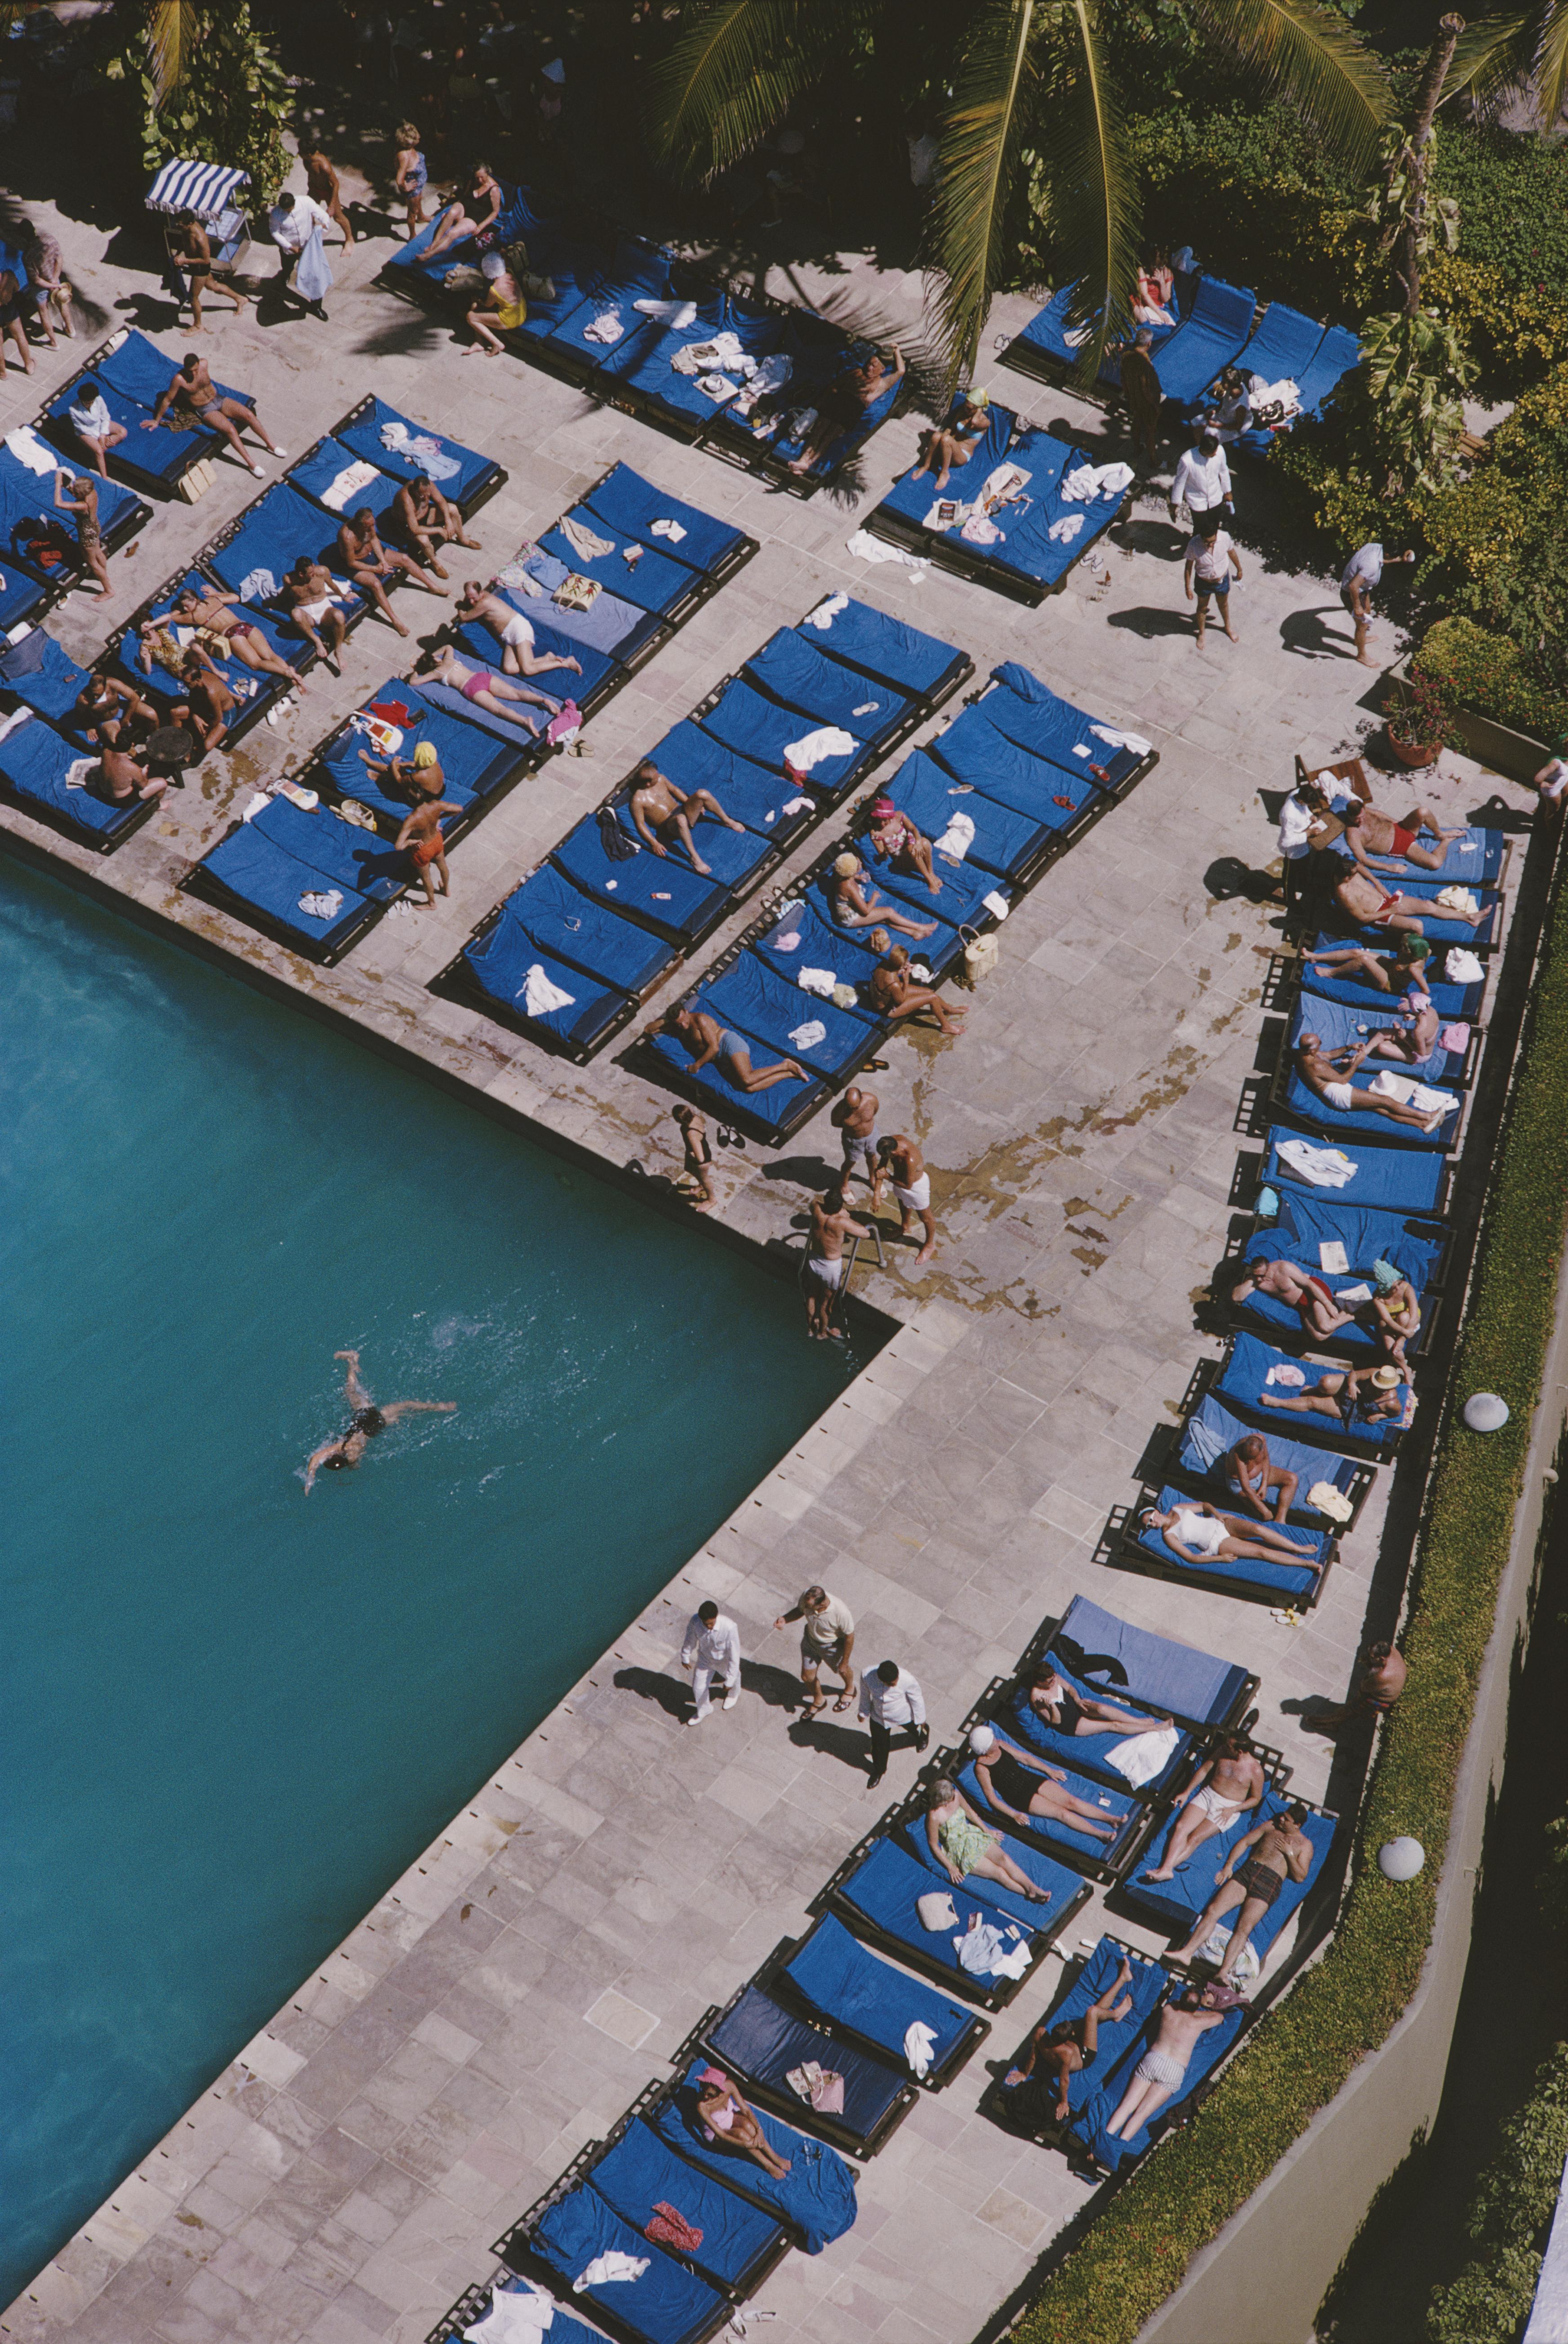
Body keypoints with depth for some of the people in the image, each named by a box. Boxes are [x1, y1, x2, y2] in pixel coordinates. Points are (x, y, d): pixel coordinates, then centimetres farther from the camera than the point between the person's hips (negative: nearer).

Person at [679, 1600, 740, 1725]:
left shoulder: (729, 1628, -44)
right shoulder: (695, 1621, -33)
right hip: (705, 1659, 2)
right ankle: (703, 1711, 49)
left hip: (724, 1662, -2)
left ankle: (733, 1694, 67)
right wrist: (685, 1657, 7)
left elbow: (734, 1655, -33)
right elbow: (690, 1640, -10)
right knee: (698, 1688, 16)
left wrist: (729, 1681, -26)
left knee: (733, 1677, 30)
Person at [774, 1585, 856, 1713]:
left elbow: (849, 1637, -25)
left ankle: (850, 1689, 63)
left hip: (833, 1646, -3)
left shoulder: (841, 1612, -42)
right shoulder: (806, 1598, -31)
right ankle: (819, 1700, 50)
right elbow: (800, 1610, -6)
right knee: (807, 1677, 17)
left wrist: (844, 1662, -13)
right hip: (811, 1640, 4)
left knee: (842, 1670, 27)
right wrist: (785, 1619, -26)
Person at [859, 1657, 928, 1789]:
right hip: (879, 1718, 1)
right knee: (879, 1745, 22)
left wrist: (921, 1721, -4)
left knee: (915, 1731, 32)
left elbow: (917, 1699, -19)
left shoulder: (907, 1680, -41)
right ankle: (878, 1770, 54)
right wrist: (864, 1712, 6)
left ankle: (923, 1733, 70)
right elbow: (865, 1694, -12)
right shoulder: (867, 1676, -36)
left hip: (904, 1717, -1)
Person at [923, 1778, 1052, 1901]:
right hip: (959, 1850, -6)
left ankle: (1033, 1888, -23)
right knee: (999, 1872, -17)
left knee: (1004, 1858, -18)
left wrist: (986, 1831, 15)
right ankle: (1031, 1895, -16)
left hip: (973, 1835, 6)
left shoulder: (956, 1796, -7)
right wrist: (950, 1867, -12)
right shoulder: (934, 1816, -25)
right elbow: (933, 1844, -14)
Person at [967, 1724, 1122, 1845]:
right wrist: (1014, 1815, -20)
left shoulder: (1000, 1745, 6)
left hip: (1032, 1780, 6)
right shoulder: (981, 1768, -13)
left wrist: (1049, 1771, 15)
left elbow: (1025, 1758, 16)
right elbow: (992, 1798, -12)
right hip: (1021, 1797, -6)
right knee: (1061, 1812, -19)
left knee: (1071, 1801, -11)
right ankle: (1102, 1834, -26)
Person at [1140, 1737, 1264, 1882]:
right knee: (1181, 1827, -21)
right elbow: (1204, 1770, 12)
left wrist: (1232, 1810, -13)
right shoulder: (1223, 1751, 2)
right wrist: (1186, 1793, 7)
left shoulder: (1255, 1771, -10)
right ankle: (1166, 1869, -35)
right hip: (1207, 1795, 4)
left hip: (1227, 1808, -4)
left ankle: (1166, 1868, -34)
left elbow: (1256, 1799, -2)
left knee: (1195, 1838, -23)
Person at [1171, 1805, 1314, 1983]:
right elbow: (1245, 1842, 21)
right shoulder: (1270, 1826, 21)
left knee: (1244, 1928, -22)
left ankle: (1225, 1973, -32)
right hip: (1247, 1871, 4)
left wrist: (1289, 1853, -4)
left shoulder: (1305, 1845, 11)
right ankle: (1186, 1953, -19)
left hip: (1269, 1883, -4)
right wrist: (1229, 1865, 10)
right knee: (1213, 1910, -15)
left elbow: (1300, 1877, 4)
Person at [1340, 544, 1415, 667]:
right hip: (1352, 594, -9)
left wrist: (1400, 559, 7)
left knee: (1368, 611, 32)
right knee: (1363, 624, 12)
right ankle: (1362, 655, 36)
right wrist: (1357, 607, -29)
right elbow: (1353, 586, -42)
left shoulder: (1376, 547, -15)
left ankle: (1362, 638, 58)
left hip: (1362, 588, 9)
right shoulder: (1372, 565, -41)